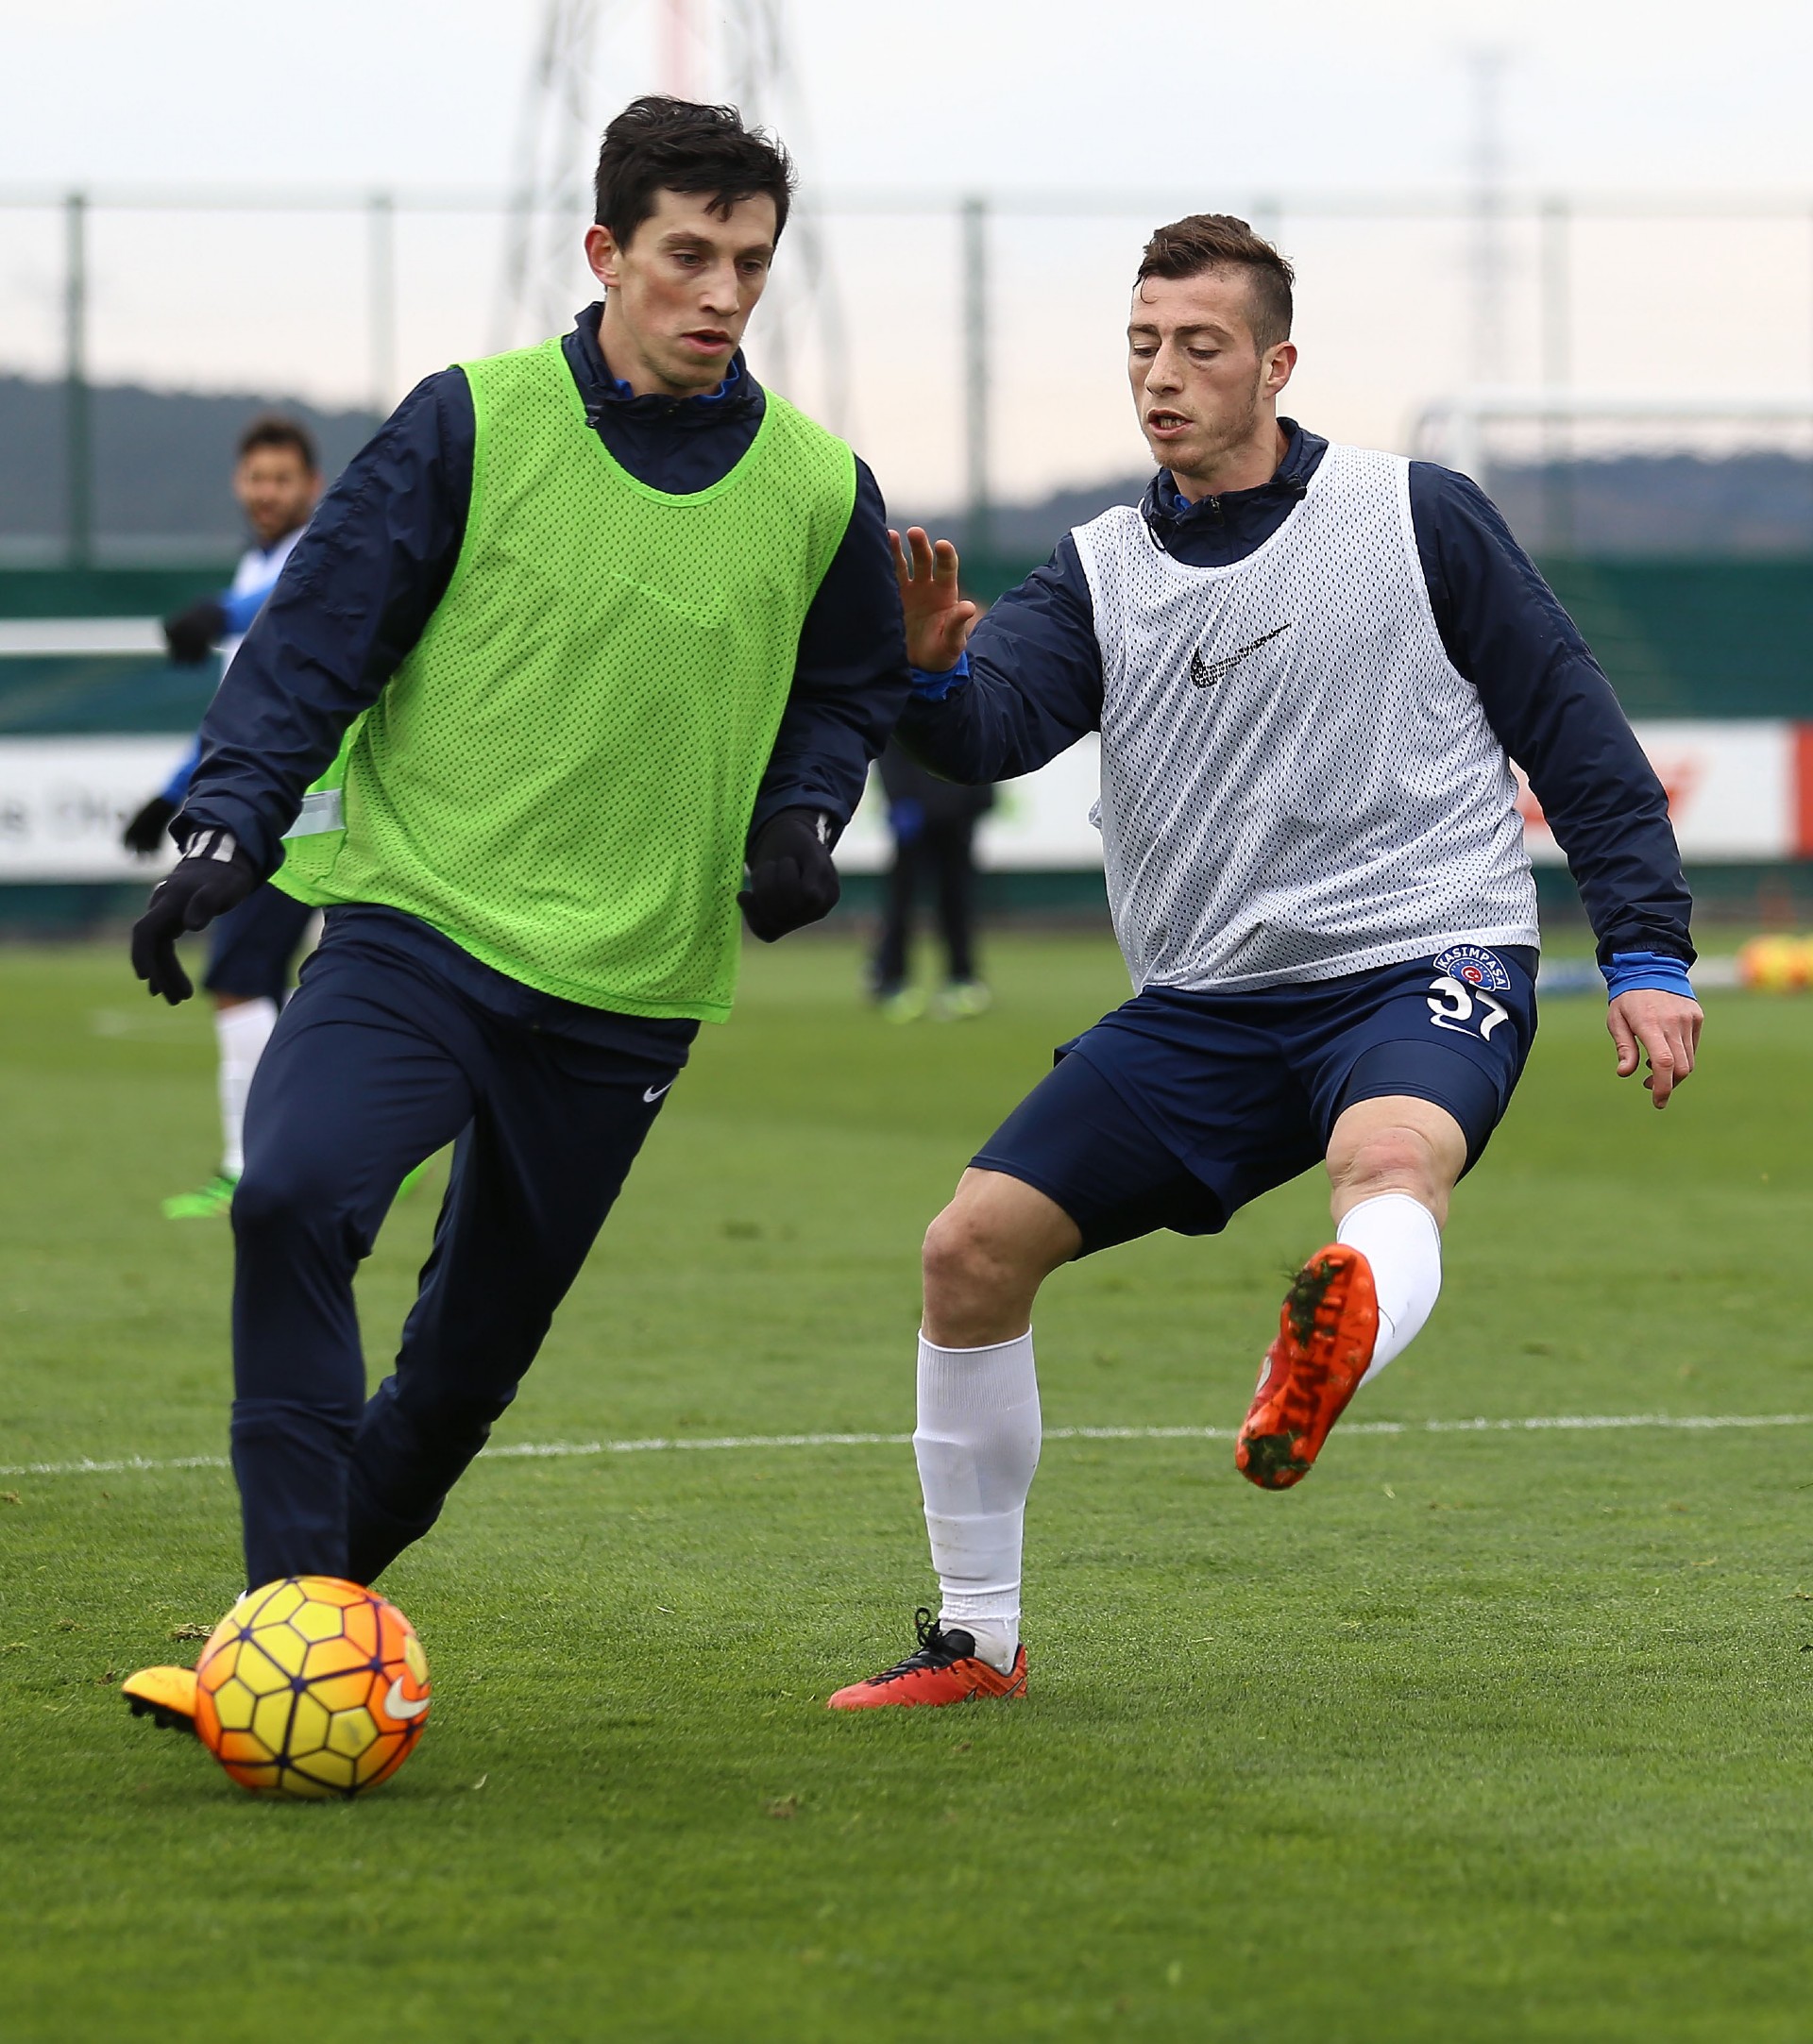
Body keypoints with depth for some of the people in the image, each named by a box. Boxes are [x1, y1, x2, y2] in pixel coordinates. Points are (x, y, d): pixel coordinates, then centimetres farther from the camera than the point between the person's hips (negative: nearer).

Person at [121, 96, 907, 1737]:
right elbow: (319, 634, -1)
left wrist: (800, 818, 2)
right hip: (415, 922, -3)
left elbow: (852, 693, 21)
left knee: (473, 1352, 7)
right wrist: (231, 825, -12)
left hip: (631, 985, 3)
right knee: (293, 1197, -28)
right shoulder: (474, 425, -3)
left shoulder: (818, 491, 4)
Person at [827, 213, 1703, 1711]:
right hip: (1204, 1007, 5)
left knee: (1393, 1157, -39)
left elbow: (1576, 732, 4)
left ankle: (1345, 1337, -76)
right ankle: (978, 1639, 12)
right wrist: (932, 674, -33)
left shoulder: (1422, 520, 1)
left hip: (1427, 965, -5)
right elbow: (995, 730, -9)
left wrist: (1648, 954, -2)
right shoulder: (1102, 574, 9)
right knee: (972, 1246, -4)